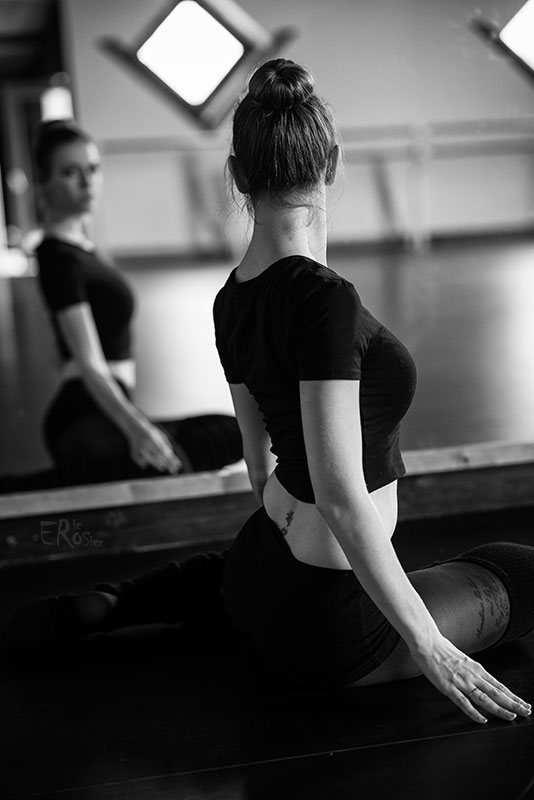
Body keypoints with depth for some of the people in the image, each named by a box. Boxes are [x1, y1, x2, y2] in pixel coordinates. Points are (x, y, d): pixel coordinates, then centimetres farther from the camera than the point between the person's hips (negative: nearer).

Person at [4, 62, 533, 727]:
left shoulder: (233, 298, -1)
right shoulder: (322, 299, -27)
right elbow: (340, 493, -29)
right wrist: (428, 645, -22)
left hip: (264, 554, 9)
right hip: (327, 625, -9)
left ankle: (103, 605, 21)